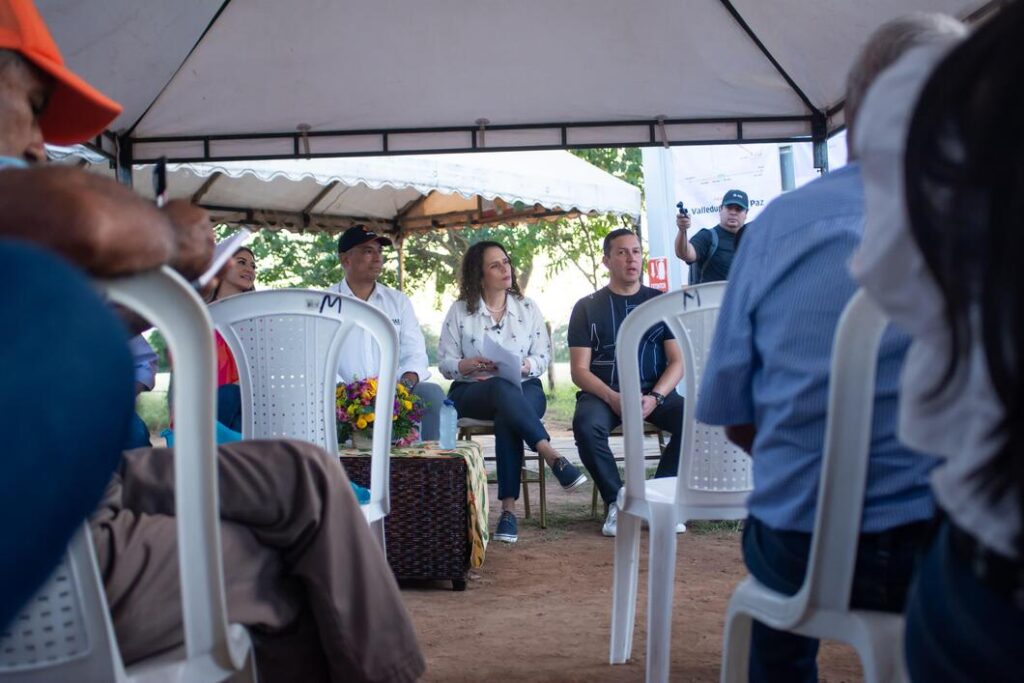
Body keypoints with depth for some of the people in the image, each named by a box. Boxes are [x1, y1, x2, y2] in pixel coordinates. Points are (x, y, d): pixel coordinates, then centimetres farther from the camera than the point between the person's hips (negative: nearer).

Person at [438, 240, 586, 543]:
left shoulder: (528, 307, 12)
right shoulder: (459, 311, 7)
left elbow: (543, 356, 7)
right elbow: (444, 362, 3)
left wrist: (524, 365, -16)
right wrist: (469, 365, -18)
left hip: (524, 388, 1)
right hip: (471, 393, -1)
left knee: (507, 418, -37)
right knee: (503, 388, -39)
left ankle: (509, 509, -40)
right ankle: (553, 458, -48)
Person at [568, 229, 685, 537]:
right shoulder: (588, 307, 7)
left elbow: (678, 361, 4)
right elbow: (579, 370, 0)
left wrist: (655, 398, -15)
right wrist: (613, 399, -19)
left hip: (656, 392, 1)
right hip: (604, 393, -1)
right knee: (586, 425, -34)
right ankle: (617, 502, -15)